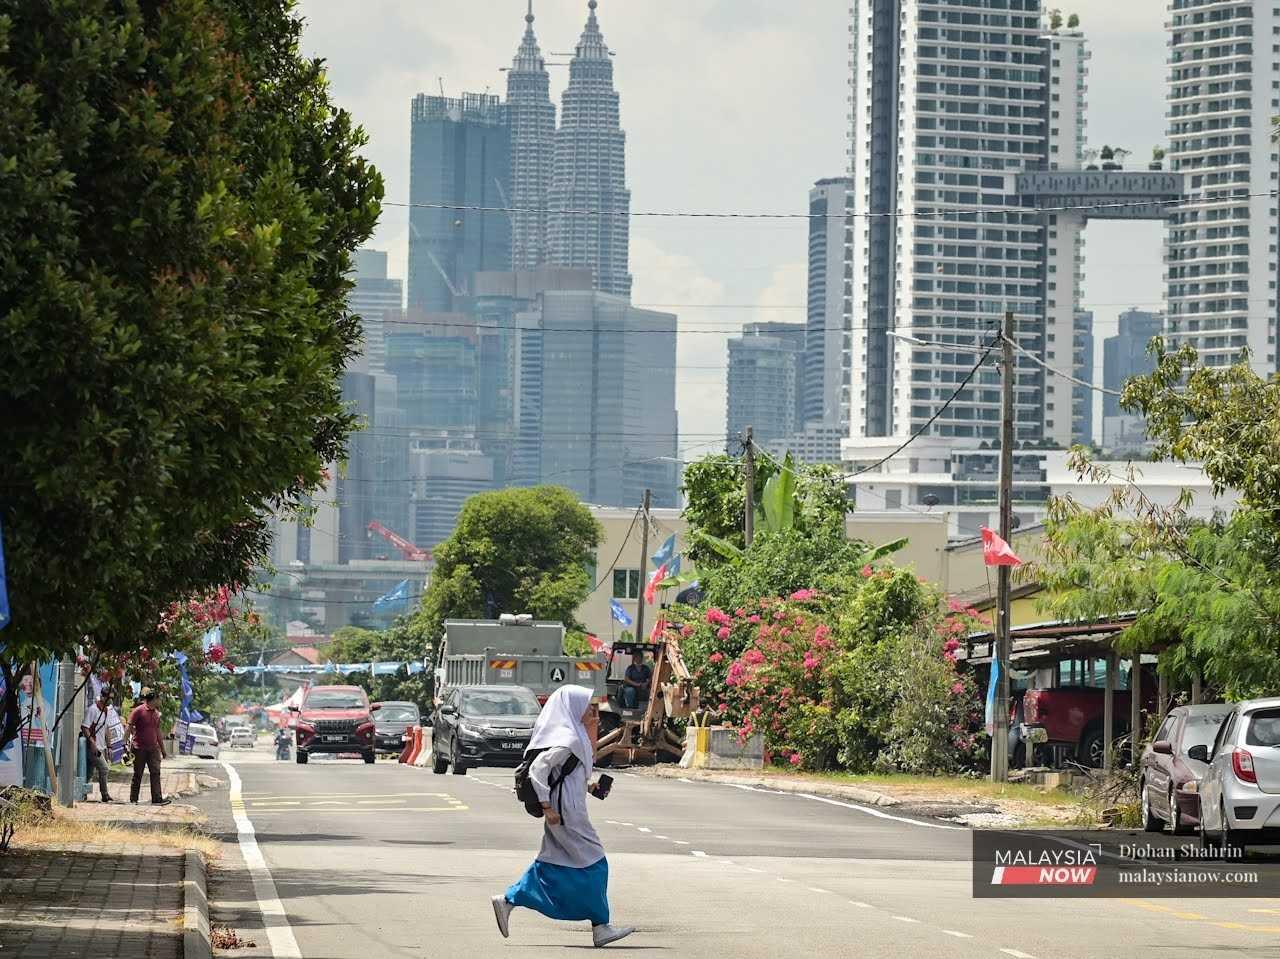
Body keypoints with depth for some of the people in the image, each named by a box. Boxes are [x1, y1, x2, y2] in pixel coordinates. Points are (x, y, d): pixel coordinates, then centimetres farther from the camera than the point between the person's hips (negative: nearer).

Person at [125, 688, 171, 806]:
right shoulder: (138, 711, -6)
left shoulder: (156, 713, 13)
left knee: (156, 773, -6)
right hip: (139, 748, -5)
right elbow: (129, 728, -8)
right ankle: (133, 800, 11)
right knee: (137, 775, 2)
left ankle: (157, 799, -10)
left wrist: (163, 750, 23)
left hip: (153, 748, 5)